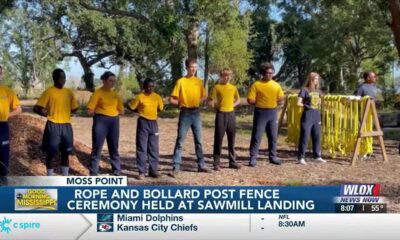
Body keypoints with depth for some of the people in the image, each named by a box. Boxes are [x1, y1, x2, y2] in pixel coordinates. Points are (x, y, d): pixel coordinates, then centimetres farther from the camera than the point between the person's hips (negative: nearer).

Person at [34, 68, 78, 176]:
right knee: (51, 153, 2)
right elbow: (36, 108, -10)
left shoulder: (69, 92, 8)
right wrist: (46, 113, -19)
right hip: (53, 126, -5)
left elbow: (75, 108, 19)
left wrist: (65, 112, 8)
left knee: (66, 152, 10)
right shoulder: (48, 92, -7)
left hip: (66, 125, 5)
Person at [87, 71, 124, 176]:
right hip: (101, 121, -5)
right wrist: (102, 112, -1)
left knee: (114, 147, 12)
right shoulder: (98, 92, -6)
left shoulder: (115, 94, 10)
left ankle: (117, 171, 19)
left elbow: (121, 111, 15)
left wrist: (111, 112, 4)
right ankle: (93, 173, 4)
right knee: (97, 148, -2)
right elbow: (90, 110, -11)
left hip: (114, 121, 5)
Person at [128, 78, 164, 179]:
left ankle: (153, 170, 15)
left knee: (153, 148, 7)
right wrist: (140, 111, 6)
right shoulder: (139, 97, -8)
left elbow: (160, 108, 18)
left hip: (153, 123, 4)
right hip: (143, 122, -4)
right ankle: (142, 171, 3)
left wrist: (151, 111, 9)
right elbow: (130, 107, 0)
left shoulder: (157, 97, 4)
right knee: (142, 147, -2)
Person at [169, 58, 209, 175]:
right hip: (185, 113, -4)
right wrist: (181, 103, -11)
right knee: (180, 140, -3)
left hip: (196, 113, 4)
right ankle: (176, 167, 0)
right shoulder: (181, 81, -5)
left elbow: (205, 96, 17)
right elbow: (172, 100, -5)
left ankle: (201, 165, 17)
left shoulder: (199, 81, 7)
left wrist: (200, 101, 0)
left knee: (198, 140, 9)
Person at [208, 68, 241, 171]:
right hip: (221, 114, -4)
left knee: (231, 139, 9)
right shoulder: (217, 87, -2)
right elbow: (211, 100, -2)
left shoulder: (233, 88, 9)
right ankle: (216, 163, 2)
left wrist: (233, 105, 6)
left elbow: (238, 100, 21)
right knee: (218, 138, -3)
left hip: (231, 114, 4)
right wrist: (214, 105, -18)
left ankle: (232, 161, 18)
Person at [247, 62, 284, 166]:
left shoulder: (276, 85, 7)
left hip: (273, 113, 5)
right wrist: (260, 103, -4)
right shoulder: (256, 84, -7)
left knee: (273, 136, 10)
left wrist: (273, 102, 1)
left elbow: (281, 100, 12)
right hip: (261, 112, -4)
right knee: (256, 136, -3)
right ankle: (253, 158, 1)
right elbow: (250, 100, -10)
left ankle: (272, 157, 20)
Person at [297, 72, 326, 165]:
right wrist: (307, 106, -2)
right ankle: (301, 157, -2)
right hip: (307, 115, -7)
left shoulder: (318, 91, 13)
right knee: (304, 136, -5)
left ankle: (317, 157, 18)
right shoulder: (305, 90, -6)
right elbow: (299, 103, -11)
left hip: (317, 115, 7)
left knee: (317, 136, 9)